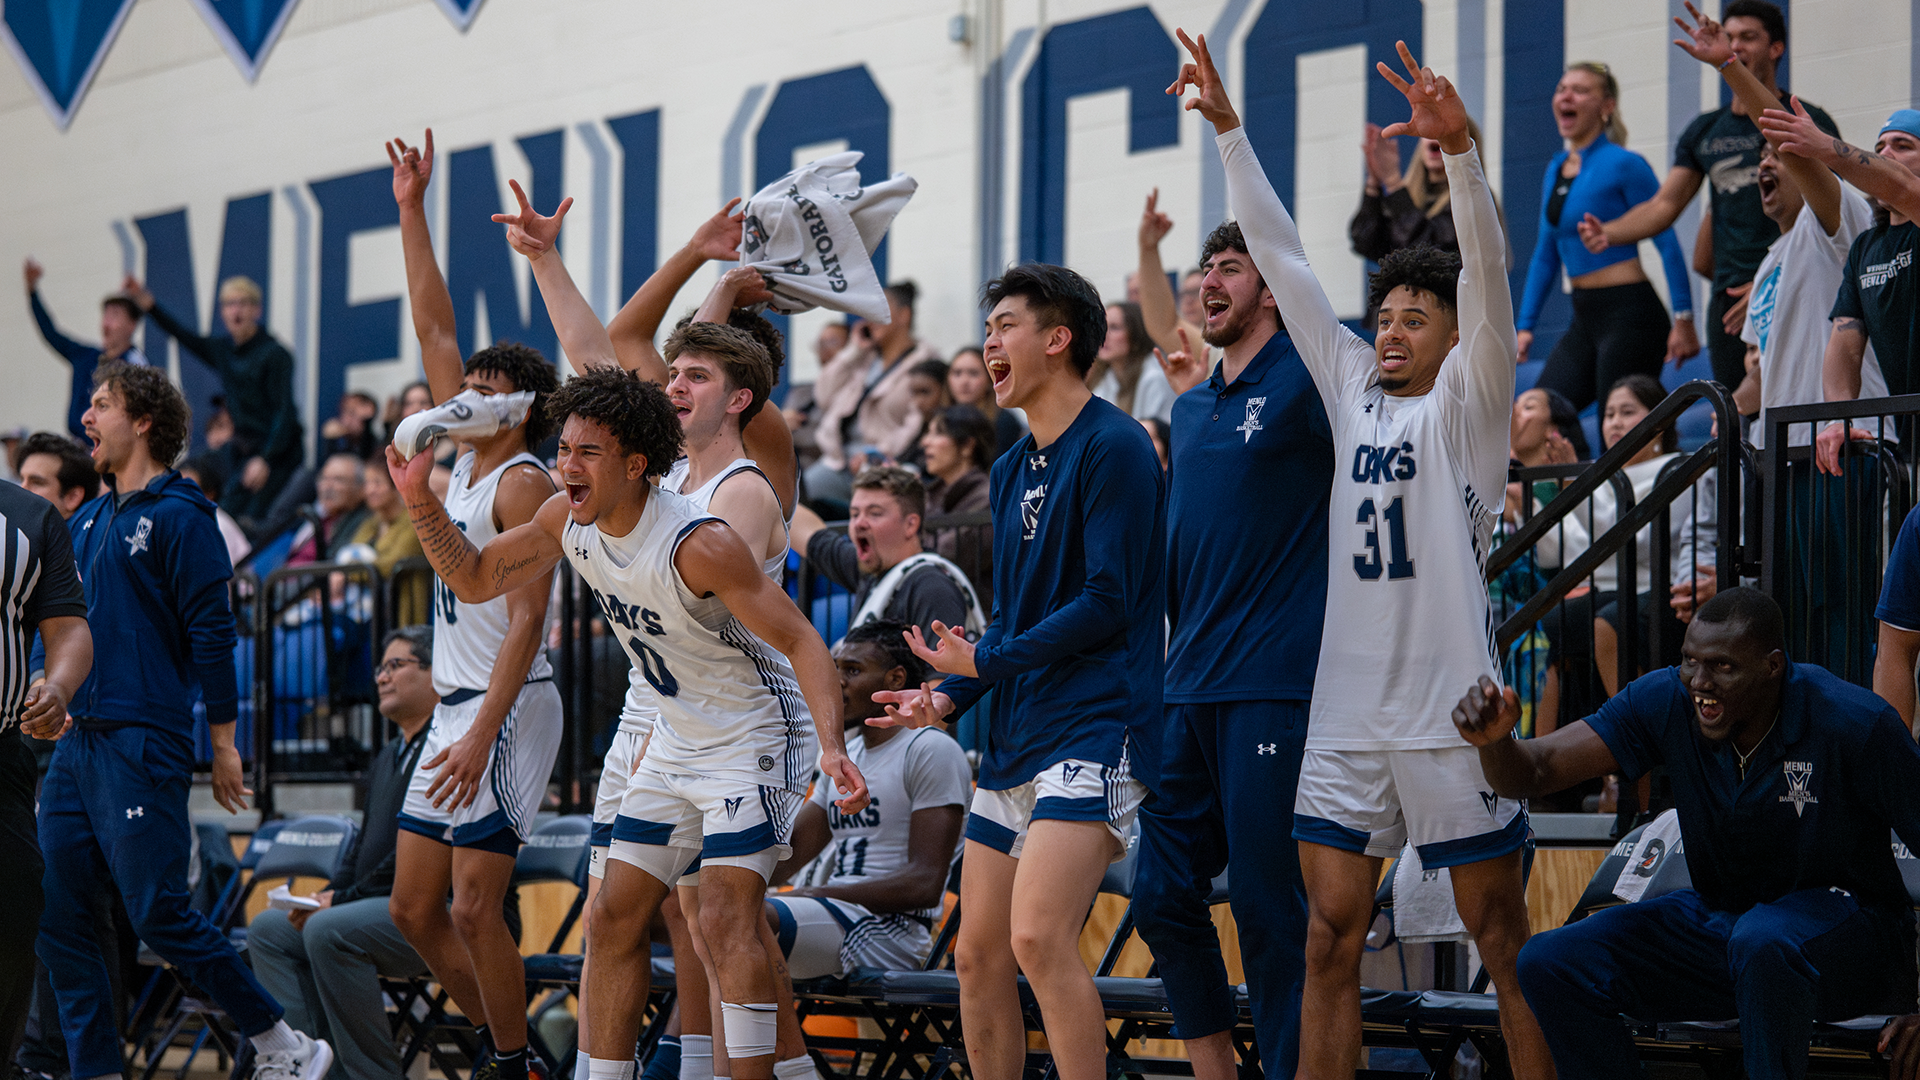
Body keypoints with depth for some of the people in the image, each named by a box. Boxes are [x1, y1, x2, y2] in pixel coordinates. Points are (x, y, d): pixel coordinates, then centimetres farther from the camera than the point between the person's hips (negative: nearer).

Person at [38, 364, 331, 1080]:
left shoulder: (178, 516, -6)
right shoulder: (86, 522, 16)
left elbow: (211, 633, -10)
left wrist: (224, 743, -11)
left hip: (143, 744, -8)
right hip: (75, 743, 8)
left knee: (157, 912, -9)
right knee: (55, 912, 2)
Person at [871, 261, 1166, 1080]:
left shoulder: (1113, 447, -9)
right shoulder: (1013, 468, 18)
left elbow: (1107, 603, -16)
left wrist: (986, 663, -11)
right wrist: (947, 696, 6)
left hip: (1093, 730, -9)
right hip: (1014, 739, 9)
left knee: (1039, 938, -22)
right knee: (978, 956, 8)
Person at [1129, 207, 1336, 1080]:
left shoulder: (1304, 382, -3)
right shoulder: (1191, 407, 18)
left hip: (1272, 688, -7)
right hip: (1187, 689, 7)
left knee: (1268, 904, -4)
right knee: (1162, 894, 7)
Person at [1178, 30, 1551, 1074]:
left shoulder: (1466, 403, 0)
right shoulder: (1353, 389, 13)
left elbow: (1487, 273, -15)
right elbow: (1282, 261, 14)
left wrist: (1458, 148, -29)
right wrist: (1229, 130, 11)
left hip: (1449, 710, -5)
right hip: (1345, 709, 5)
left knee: (1504, 943, 1)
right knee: (1329, 938, 4)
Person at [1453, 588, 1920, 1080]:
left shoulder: (1854, 722, -21)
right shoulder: (1666, 702, -10)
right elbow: (1536, 770, -13)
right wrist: (1493, 738, -39)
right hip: (1717, 918, 5)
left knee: (1763, 942, -41)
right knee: (1549, 964, -13)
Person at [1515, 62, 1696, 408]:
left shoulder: (1624, 165, -10)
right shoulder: (1555, 169, 13)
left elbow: (1667, 242, -11)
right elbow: (1546, 253, 20)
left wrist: (1683, 319, -16)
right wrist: (1526, 325, 16)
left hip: (1630, 314, -8)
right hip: (1584, 318, 8)